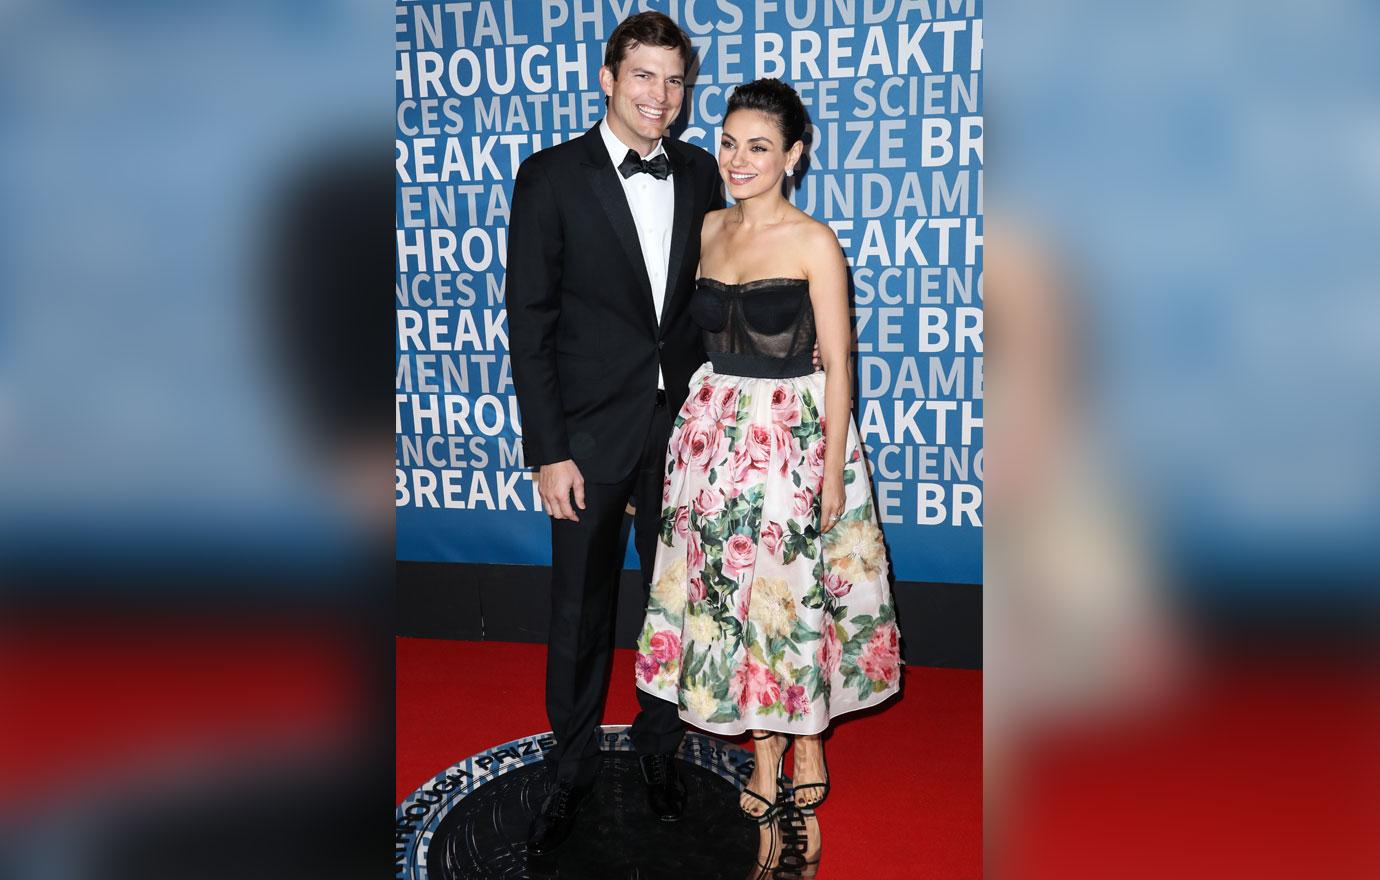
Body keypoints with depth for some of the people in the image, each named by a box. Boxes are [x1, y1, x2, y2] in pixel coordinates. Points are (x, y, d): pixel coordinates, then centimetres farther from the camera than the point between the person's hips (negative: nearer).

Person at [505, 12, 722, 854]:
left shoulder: (699, 172, 4)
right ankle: (572, 767, 28)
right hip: (592, 431, -3)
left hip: (680, 422, 3)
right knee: (580, 606, 9)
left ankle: (660, 745, 35)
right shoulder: (551, 176, -8)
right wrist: (549, 452, -13)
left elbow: (707, 292, 11)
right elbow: (530, 321, -9)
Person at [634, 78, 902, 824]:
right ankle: (769, 748, 23)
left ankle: (806, 737, 24)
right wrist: (704, 419, 12)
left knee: (793, 589, 3)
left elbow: (836, 363, -10)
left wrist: (833, 472, -12)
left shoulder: (813, 242, -10)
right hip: (715, 428, 5)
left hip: (795, 432, -5)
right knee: (731, 586, 8)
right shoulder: (709, 230, 7)